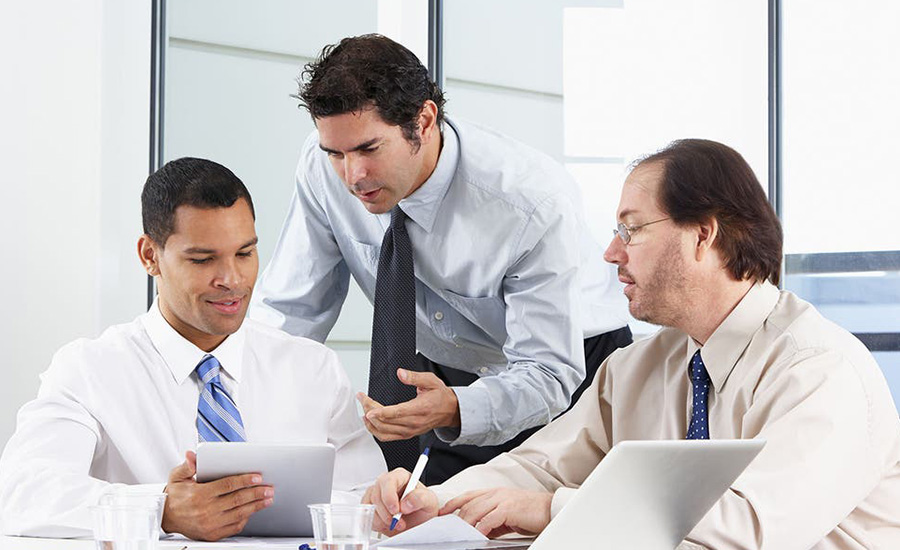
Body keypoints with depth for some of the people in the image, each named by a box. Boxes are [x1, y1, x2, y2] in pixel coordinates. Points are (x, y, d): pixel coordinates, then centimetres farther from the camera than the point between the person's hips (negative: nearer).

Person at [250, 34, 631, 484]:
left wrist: (454, 410, -48)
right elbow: (289, 310, -9)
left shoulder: (537, 203, -31)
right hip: (435, 368, 4)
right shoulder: (325, 166, -18)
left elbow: (550, 373, -29)